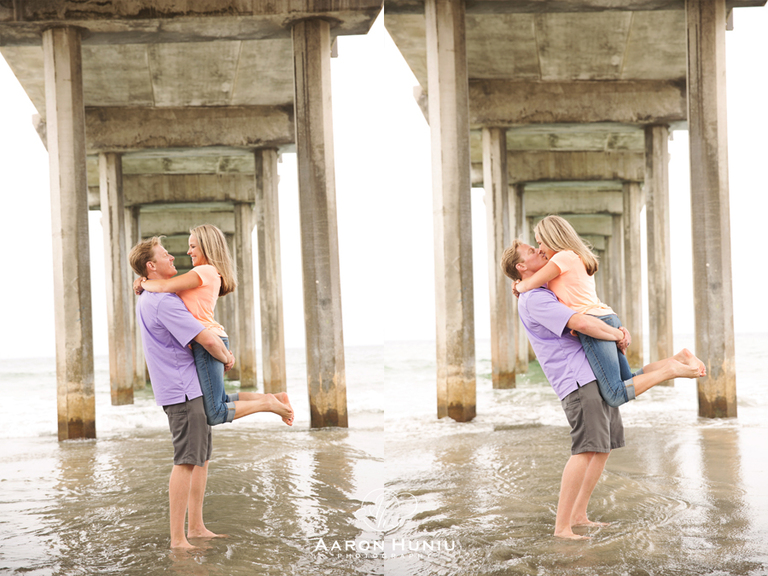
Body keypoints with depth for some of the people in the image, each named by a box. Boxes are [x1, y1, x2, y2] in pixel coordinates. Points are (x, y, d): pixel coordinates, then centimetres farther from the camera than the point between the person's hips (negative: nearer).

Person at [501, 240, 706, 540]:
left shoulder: (550, 295, 23)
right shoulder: (534, 299, -11)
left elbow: (598, 317, 26)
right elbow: (582, 323, -23)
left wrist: (621, 330, 5)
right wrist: (616, 336, -6)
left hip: (597, 376, 10)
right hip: (577, 380, -10)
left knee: (605, 446, 11)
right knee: (586, 450, -18)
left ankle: (579, 515, 17)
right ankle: (562, 526, -18)